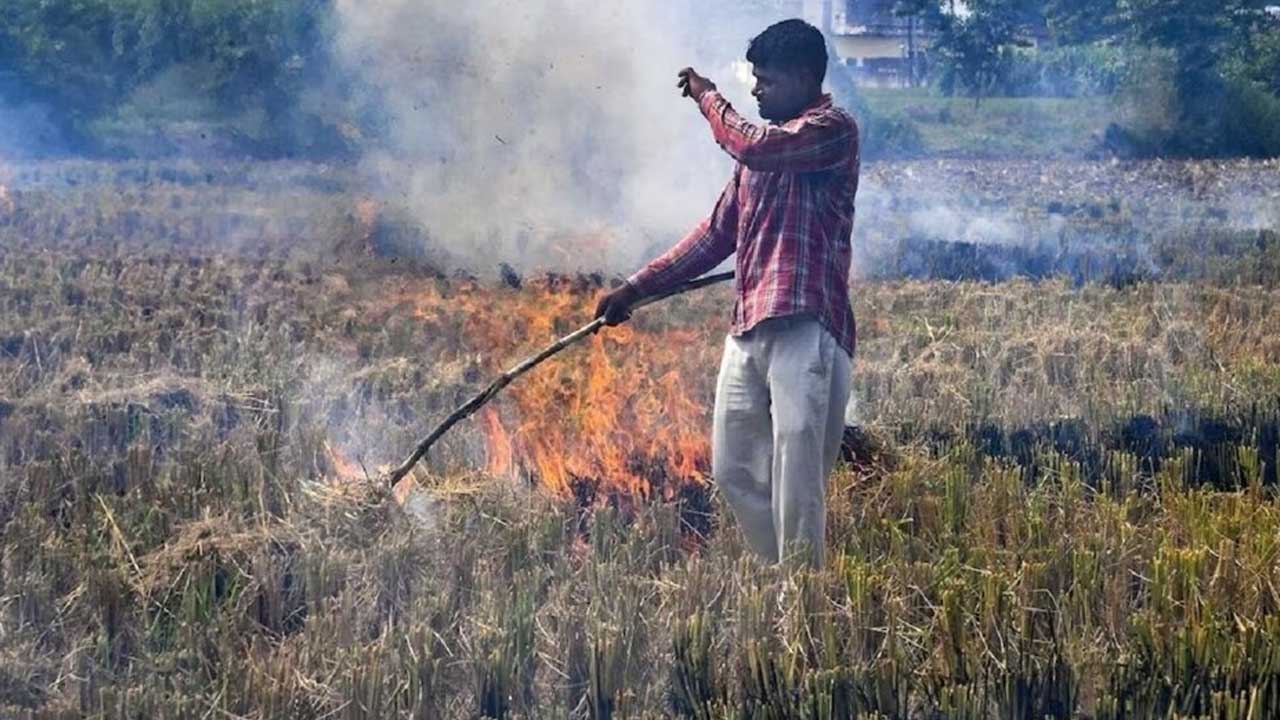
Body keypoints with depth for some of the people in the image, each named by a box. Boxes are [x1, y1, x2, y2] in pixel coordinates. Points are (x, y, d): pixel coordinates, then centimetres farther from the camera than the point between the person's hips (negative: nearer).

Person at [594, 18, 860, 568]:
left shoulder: (833, 130, -3)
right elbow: (716, 235, 22)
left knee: (796, 476, -10)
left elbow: (753, 148, -20)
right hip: (748, 331, 9)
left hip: (805, 331, -9)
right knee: (733, 469, 9)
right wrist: (635, 289, 18)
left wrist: (708, 98, -2)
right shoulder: (764, 144, 22)